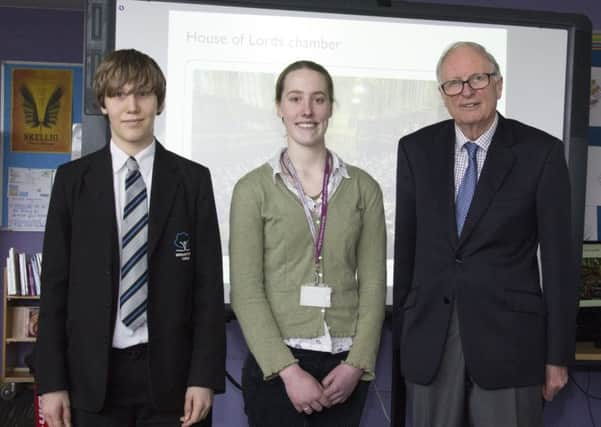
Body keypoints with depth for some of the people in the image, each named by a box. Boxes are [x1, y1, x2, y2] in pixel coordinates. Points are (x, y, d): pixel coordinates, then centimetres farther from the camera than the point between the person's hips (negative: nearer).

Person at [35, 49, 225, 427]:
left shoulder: (193, 179, 1)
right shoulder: (72, 179, 3)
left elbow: (208, 283, 0)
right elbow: (55, 283, 2)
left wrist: (205, 376, -6)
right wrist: (51, 381, -2)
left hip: (169, 372, 0)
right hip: (92, 374, 0)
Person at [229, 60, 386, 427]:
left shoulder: (363, 187, 5)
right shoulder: (253, 189, -1)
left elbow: (373, 283, 3)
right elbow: (246, 290, -6)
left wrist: (357, 363, -7)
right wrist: (288, 370, -12)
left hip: (345, 367, 2)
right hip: (275, 363, -2)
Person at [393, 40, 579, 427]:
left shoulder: (541, 151, -5)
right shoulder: (416, 149, 3)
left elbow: (559, 257, -3)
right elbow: (405, 244, 7)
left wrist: (558, 355, -3)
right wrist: (401, 332, 9)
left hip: (510, 336, -2)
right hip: (429, 336, 2)